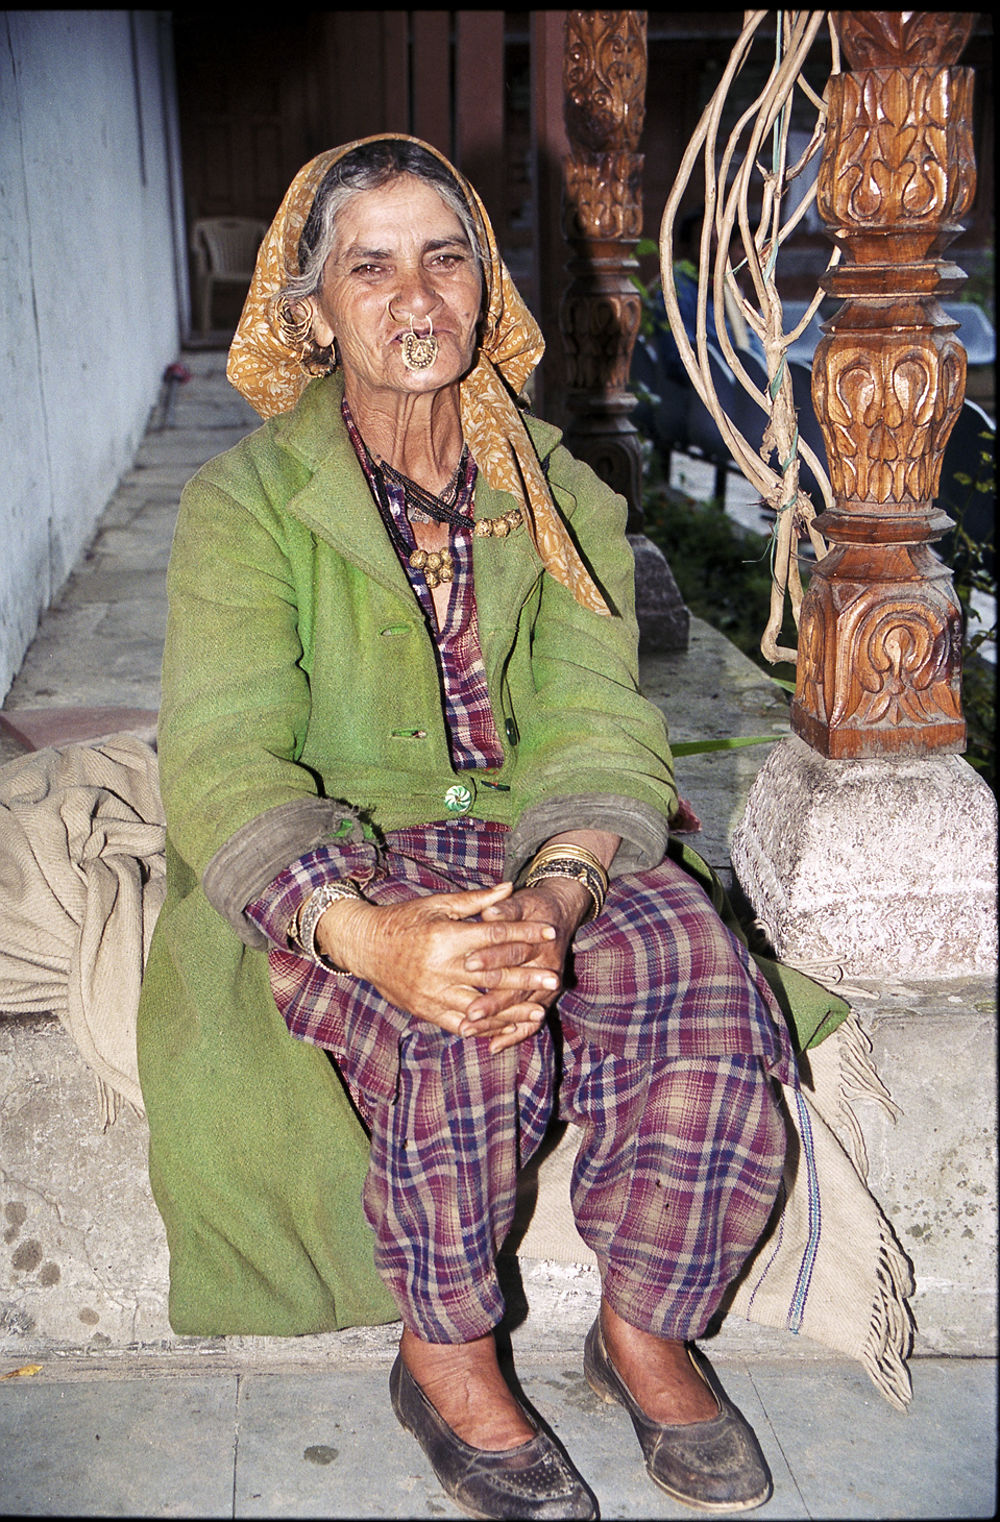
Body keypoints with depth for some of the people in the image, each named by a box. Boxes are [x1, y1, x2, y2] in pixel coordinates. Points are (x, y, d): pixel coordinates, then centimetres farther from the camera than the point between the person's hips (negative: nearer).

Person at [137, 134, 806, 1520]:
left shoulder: (563, 499, 7)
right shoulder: (247, 499, -3)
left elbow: (597, 724, -4)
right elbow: (222, 759, -15)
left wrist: (553, 893, -27)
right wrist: (365, 931, -35)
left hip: (534, 845, 3)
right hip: (329, 866, -2)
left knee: (701, 981, -26)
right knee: (472, 1031, -34)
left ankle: (647, 1332, -1)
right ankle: (445, 1364, -5)